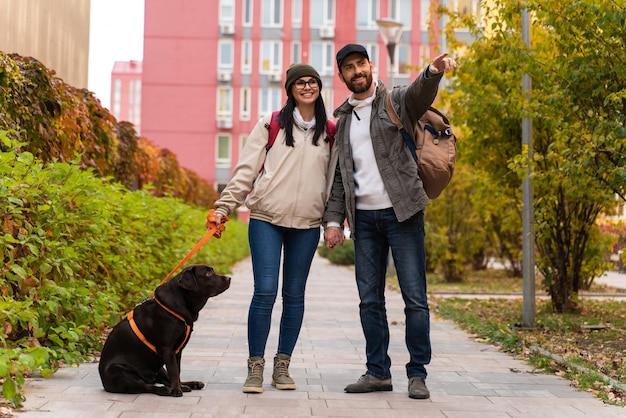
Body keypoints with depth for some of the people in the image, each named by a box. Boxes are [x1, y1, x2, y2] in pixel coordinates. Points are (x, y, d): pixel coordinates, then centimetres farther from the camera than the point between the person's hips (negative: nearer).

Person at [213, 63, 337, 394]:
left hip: (307, 224, 2)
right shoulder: (271, 125, 3)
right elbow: (246, 169, 2)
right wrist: (225, 206, -4)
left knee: (294, 295, 6)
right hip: (266, 219, -2)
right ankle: (255, 366, 1)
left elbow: (335, 179, 14)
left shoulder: (331, 132, 10)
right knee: (265, 291, -9)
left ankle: (282, 365, 17)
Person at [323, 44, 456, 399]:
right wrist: (334, 220, 5)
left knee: (415, 297, -3)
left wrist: (433, 73, -44)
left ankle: (418, 373, 4)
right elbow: (339, 175, 16)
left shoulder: (396, 101, 3)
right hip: (364, 217, 5)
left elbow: (419, 94, -22)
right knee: (370, 300, 7)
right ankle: (378, 371, 16)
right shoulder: (343, 119, 16)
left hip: (401, 212, -5)